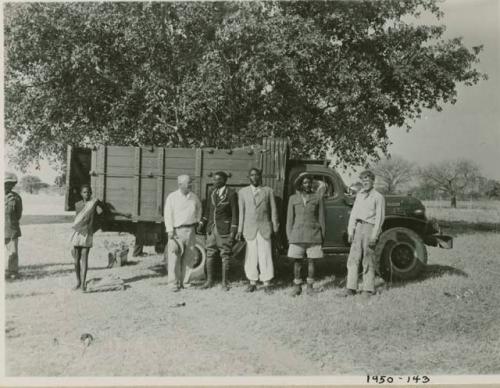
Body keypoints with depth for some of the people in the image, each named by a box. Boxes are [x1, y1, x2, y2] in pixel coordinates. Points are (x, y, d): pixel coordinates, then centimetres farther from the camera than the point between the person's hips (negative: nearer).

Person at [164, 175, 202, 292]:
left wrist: (197, 221, 18)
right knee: (174, 257, -8)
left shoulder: (194, 197, 9)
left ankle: (181, 281, 18)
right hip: (176, 230, -4)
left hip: (190, 230, 4)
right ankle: (173, 283, -3)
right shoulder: (172, 197, -2)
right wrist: (170, 230, -13)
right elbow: (168, 214, -6)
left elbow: (198, 209, 27)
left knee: (185, 258, 7)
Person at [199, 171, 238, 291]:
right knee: (209, 255, 7)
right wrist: (202, 223, 5)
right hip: (211, 228, 5)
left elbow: (235, 213, -8)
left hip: (224, 229, -5)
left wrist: (233, 231, -11)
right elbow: (208, 210, 15)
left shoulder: (231, 193, -8)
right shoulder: (212, 193, 8)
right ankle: (209, 281, 16)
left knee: (225, 256, 1)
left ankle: (224, 283, 10)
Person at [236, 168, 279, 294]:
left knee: (265, 256, -3)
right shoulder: (243, 192, 8)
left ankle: (267, 283, 4)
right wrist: (239, 230, 5)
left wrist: (275, 227, 2)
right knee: (251, 256, 2)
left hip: (264, 228, -1)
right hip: (249, 229, 1)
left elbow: (273, 210, 6)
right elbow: (241, 212, 8)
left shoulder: (268, 191, 6)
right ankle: (252, 282, 12)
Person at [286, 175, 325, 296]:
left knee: (311, 261, 4)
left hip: (313, 234, -1)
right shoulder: (293, 198, 8)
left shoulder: (318, 197, 5)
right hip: (297, 234, 1)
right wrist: (289, 236, 4)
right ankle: (297, 286, 11)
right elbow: (290, 218, 9)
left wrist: (322, 235, 3)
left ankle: (310, 286, 14)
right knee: (297, 261, 2)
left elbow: (321, 217, 6)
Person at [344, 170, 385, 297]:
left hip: (369, 227, -5)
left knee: (368, 260, -1)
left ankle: (369, 289, 7)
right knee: (353, 258, 1)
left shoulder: (378, 197, -2)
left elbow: (379, 217, -7)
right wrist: (350, 230, 7)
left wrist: (374, 235, -14)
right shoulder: (359, 195, 16)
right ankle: (351, 288, 5)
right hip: (358, 227, 5)